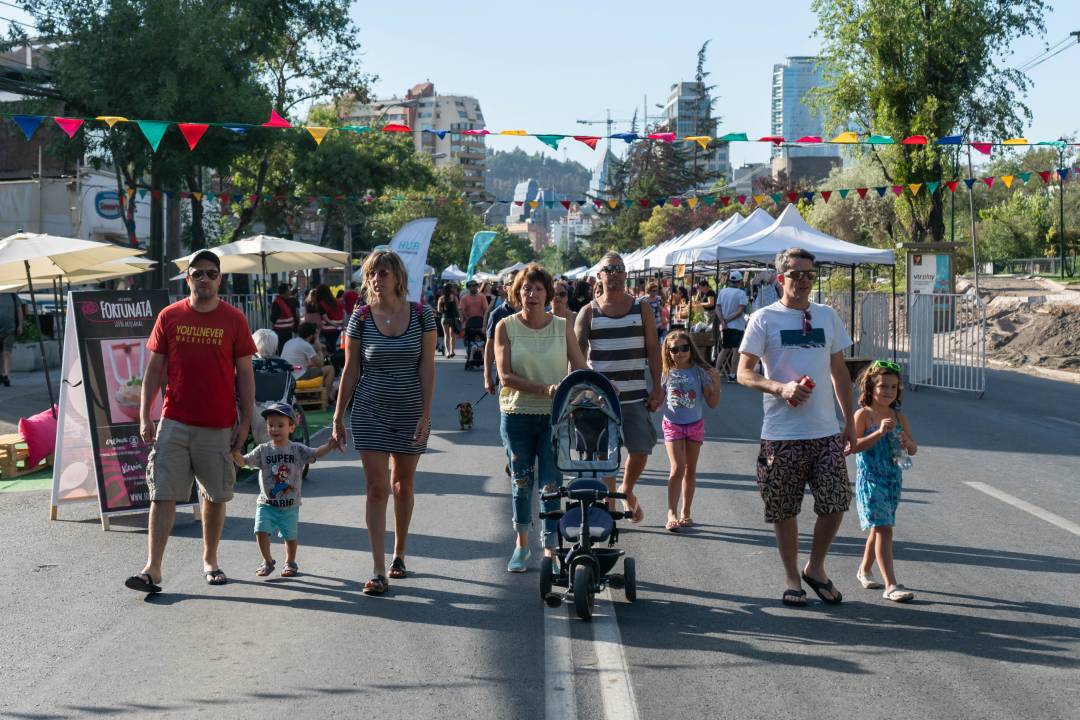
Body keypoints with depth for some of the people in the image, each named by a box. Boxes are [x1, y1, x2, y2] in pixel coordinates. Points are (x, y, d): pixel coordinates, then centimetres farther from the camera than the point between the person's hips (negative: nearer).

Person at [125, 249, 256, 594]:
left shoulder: (234, 320, 0)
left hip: (218, 426, 0)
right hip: (174, 422, 0)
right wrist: (144, 416, 1)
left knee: (215, 497, 10)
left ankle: (210, 560, 26)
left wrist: (245, 421, -2)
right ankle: (152, 569, -6)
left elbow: (245, 374, 2)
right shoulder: (169, 316, 3)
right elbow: (154, 368, 6)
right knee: (162, 495, -5)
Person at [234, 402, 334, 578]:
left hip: (290, 505, 0)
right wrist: (236, 454, -29)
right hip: (266, 503, 0)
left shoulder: (298, 450, -5)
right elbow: (243, 462, -8)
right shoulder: (263, 450, -3)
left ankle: (290, 563, 29)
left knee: (290, 535, 5)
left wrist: (330, 444, -34)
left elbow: (316, 453, -16)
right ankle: (267, 561, 11)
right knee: (261, 531, -11)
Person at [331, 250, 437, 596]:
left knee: (402, 484, 13)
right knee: (377, 488, -6)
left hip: (410, 412, 1)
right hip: (370, 412, -1)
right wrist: (338, 417, 3)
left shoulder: (422, 315, -3)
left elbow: (427, 368, -4)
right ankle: (378, 571, -7)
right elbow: (350, 371, 3)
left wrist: (426, 415, -9)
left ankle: (399, 554, 32)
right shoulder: (360, 319, -2)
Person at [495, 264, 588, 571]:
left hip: (555, 417, 0)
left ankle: (551, 549, 3)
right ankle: (522, 544, 28)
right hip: (517, 415, 0)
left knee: (551, 484, -4)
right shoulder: (506, 327, -2)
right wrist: (544, 389, -21)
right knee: (521, 481, 11)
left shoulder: (562, 327, 2)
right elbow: (505, 375, -10)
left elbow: (580, 370, 1)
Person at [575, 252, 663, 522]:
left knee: (640, 451, 0)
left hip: (636, 397, 1)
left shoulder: (641, 309, 6)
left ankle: (627, 490, 28)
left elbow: (653, 349, 6)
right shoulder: (589, 312, 3)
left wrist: (657, 388, -1)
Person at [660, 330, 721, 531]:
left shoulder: (700, 372, -4)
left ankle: (685, 513, 19)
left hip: (695, 424, 2)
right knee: (677, 468, -13)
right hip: (672, 424, -1)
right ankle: (672, 513, -11)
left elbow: (712, 403, -2)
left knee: (690, 470, 9)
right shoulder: (666, 374, -3)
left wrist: (716, 384, -15)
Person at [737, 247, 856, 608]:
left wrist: (849, 421, 14)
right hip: (781, 433, -3)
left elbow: (839, 371, 17)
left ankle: (815, 568, 21)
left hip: (826, 431, 3)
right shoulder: (764, 318, -2)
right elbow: (744, 373, -5)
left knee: (835, 503, -1)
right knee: (784, 511, 4)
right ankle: (792, 578, 20)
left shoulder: (827, 316, 11)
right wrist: (781, 388, -22)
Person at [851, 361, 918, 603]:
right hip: (870, 480, -6)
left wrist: (907, 443, -14)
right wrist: (879, 432, -26)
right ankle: (891, 585, -17)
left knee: (879, 528, 19)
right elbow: (853, 446, -18)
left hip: (893, 480, 6)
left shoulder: (899, 417, 7)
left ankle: (865, 569, 40)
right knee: (884, 529, -14)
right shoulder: (863, 415, -9)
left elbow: (913, 450, 9)